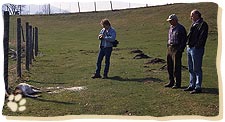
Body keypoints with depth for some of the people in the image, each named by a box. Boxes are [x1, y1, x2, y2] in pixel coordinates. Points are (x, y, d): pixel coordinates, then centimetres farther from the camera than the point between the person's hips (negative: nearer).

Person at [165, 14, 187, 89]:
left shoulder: (181, 28, -7)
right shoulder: (171, 28, 16)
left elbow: (184, 40, -9)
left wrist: (180, 50, -15)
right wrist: (168, 46, 13)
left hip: (177, 49, -8)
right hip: (169, 48, 8)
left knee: (176, 67, -6)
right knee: (170, 66, 10)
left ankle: (177, 84, 1)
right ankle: (171, 82, 20)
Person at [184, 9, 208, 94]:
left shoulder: (203, 24, -10)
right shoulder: (193, 24, 18)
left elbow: (202, 37, -17)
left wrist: (196, 46, -19)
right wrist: (188, 44, 10)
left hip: (196, 49, -9)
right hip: (189, 48, 9)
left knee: (197, 69, -5)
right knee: (191, 69, 14)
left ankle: (198, 87, 1)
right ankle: (192, 86, 23)